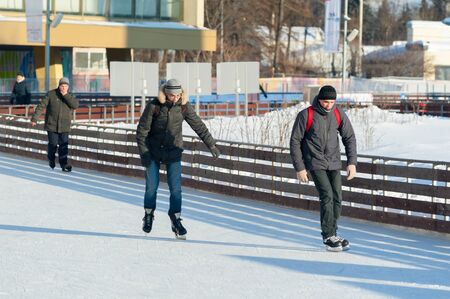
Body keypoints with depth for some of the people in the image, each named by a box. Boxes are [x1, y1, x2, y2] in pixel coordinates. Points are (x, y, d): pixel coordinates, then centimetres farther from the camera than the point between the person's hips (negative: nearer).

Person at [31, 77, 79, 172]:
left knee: (64, 145, -6)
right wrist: (34, 118, -8)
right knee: (53, 144, 0)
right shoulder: (51, 94, -3)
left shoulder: (70, 96, 5)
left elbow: (75, 105, -15)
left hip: (64, 127, 1)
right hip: (52, 125, -1)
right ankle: (51, 160, 25)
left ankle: (64, 164, -5)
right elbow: (41, 106, -3)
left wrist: (66, 95, -20)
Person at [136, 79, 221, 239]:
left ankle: (176, 221, 4)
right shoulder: (153, 106, -15)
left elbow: (198, 125, -1)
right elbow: (142, 130, -10)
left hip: (173, 153, 1)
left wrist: (211, 144, -1)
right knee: (152, 186, 4)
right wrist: (143, 153, -14)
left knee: (175, 187, -5)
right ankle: (149, 215, 26)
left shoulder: (183, 106, -9)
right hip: (153, 152, -1)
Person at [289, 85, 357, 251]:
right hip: (315, 163, -4)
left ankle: (332, 234, 17)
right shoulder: (306, 115, -11)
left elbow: (349, 138, 7)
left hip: (334, 163, 5)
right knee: (327, 196, -14)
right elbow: (295, 141, -7)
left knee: (337, 198, 3)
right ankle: (328, 236, -6)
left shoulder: (339, 115, 0)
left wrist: (352, 162, -3)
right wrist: (299, 168, -10)